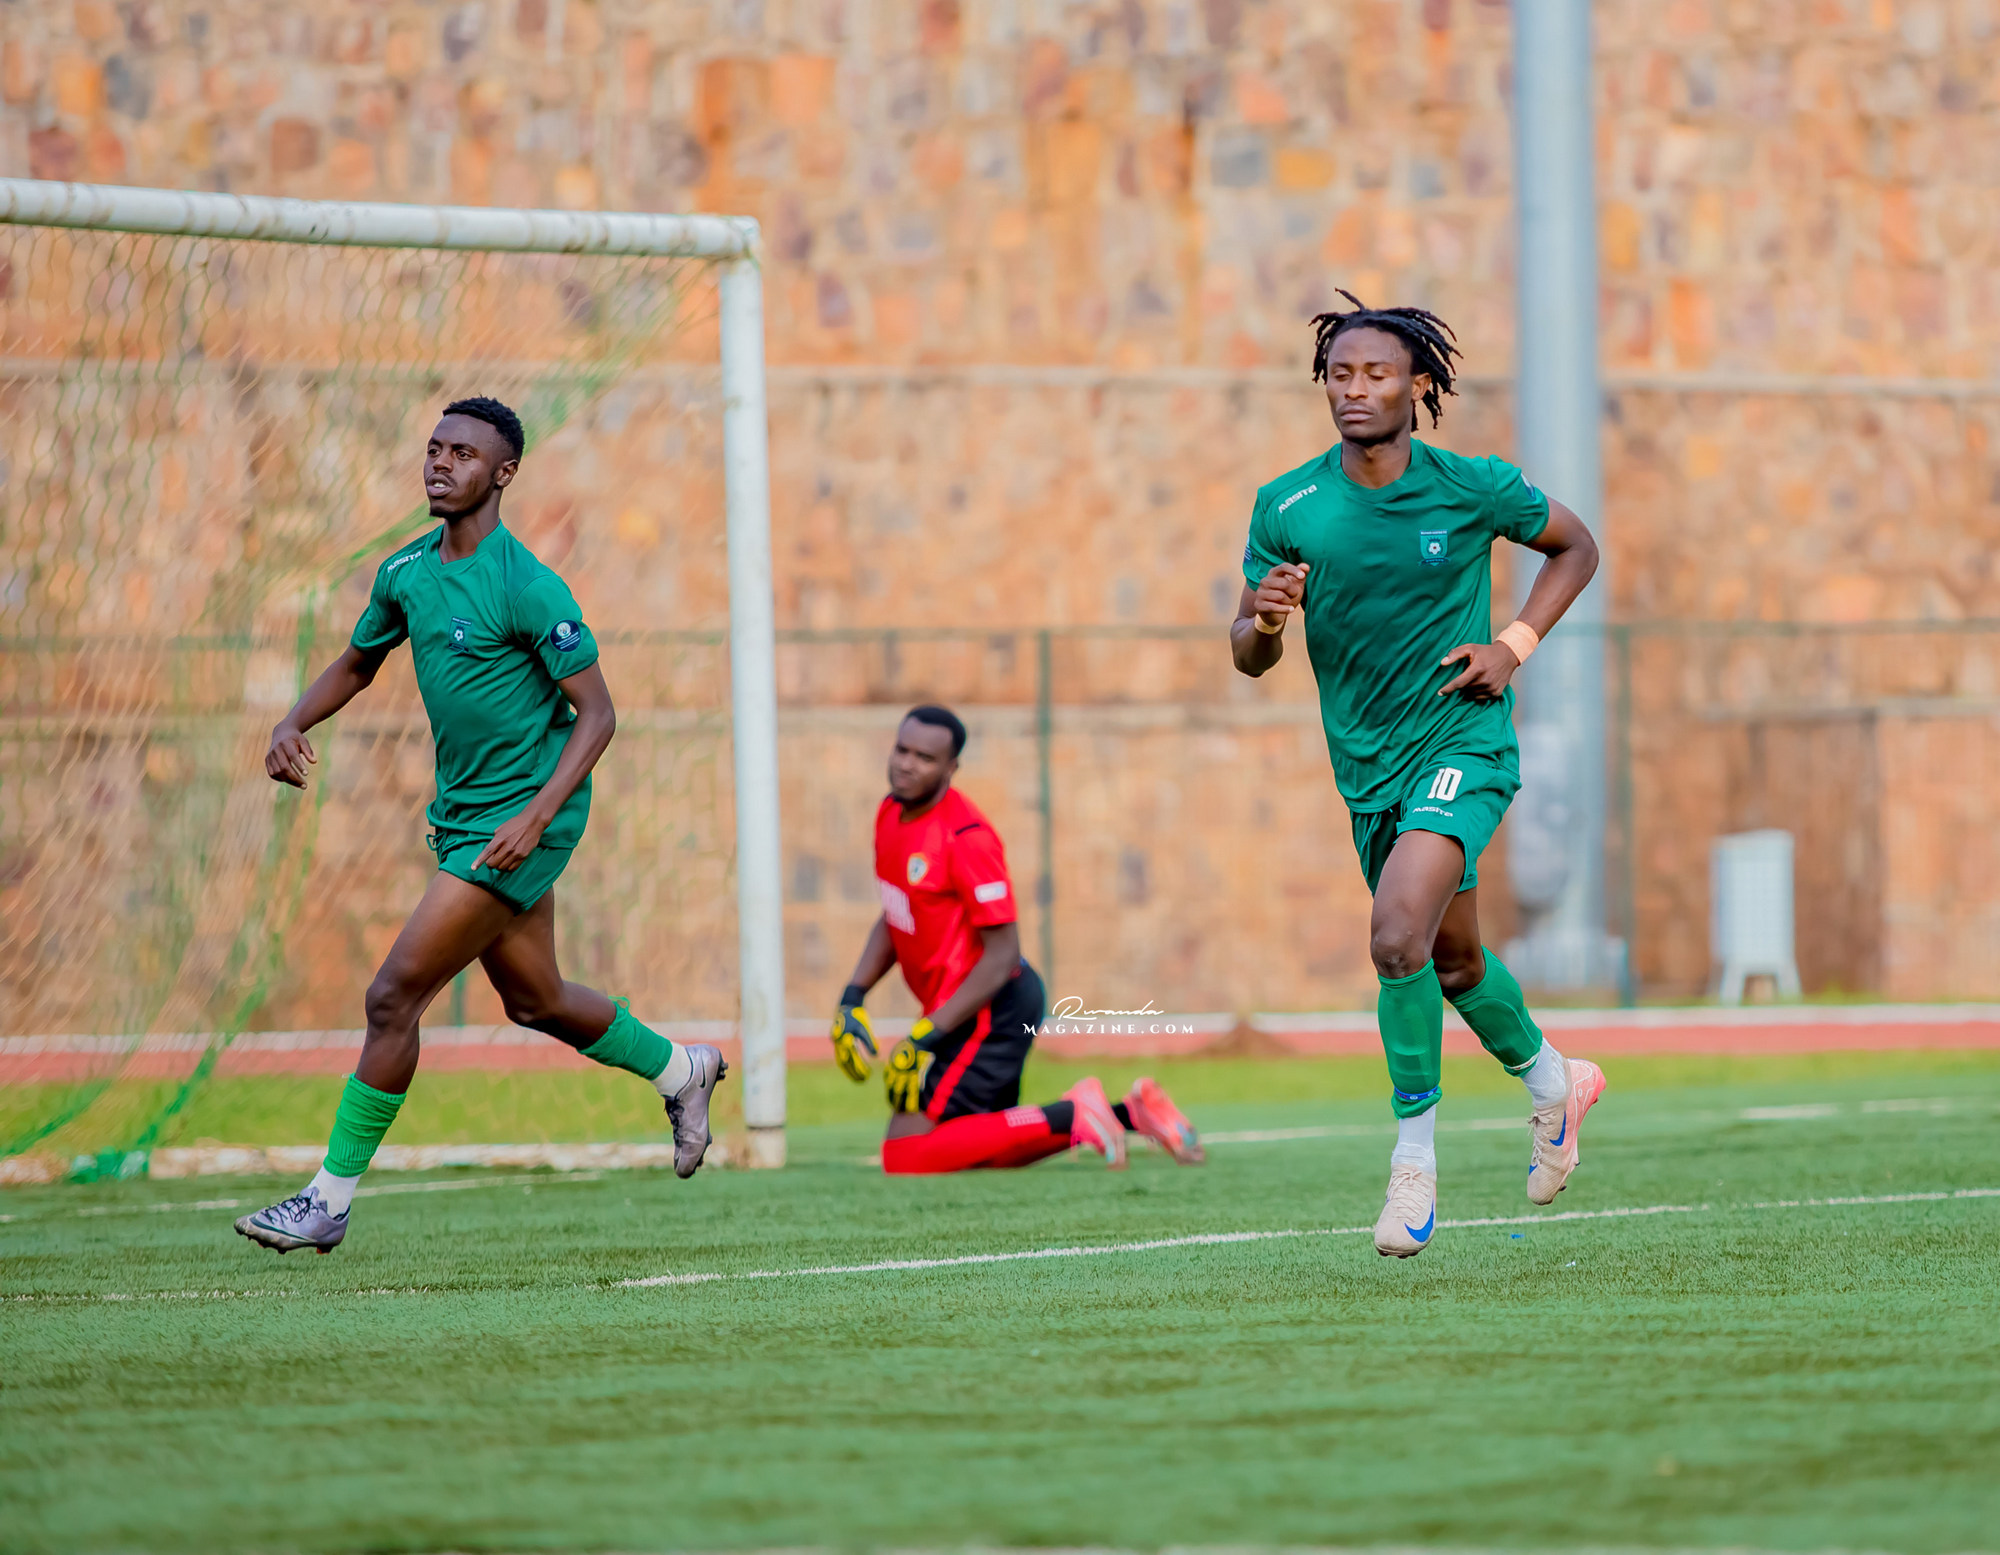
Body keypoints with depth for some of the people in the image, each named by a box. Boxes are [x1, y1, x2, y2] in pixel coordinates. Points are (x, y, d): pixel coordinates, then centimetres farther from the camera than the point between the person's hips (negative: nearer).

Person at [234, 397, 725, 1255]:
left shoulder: (529, 588, -19)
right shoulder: (405, 571, 4)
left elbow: (597, 712, -16)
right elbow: (357, 663, 21)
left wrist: (539, 814, -26)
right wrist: (293, 724, 1)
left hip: (521, 818, -8)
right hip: (460, 813, 8)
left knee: (394, 995, -12)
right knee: (536, 1001, 22)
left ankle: (330, 1199, -5)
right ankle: (680, 1069, 47)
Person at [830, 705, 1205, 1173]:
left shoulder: (966, 836, -22)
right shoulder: (892, 814, 6)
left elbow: (1002, 953, -22)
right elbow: (894, 920, 20)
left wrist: (926, 1037, -24)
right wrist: (851, 998, 7)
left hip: (991, 1011, -9)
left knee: (906, 1154, -15)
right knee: (986, 1155, 18)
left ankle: (1068, 1117, -11)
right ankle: (1128, 1112, 19)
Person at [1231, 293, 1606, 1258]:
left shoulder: (1474, 489, -9)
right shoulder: (1288, 508, -5)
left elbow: (1574, 545, 9)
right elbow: (1250, 658, 0)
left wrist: (1514, 645, -4)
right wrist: (1265, 621, -24)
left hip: (1464, 742, -4)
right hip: (1368, 769, 4)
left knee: (1397, 938, -24)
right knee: (1452, 960, 19)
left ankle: (1414, 1155, -13)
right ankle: (1552, 1081, 47)